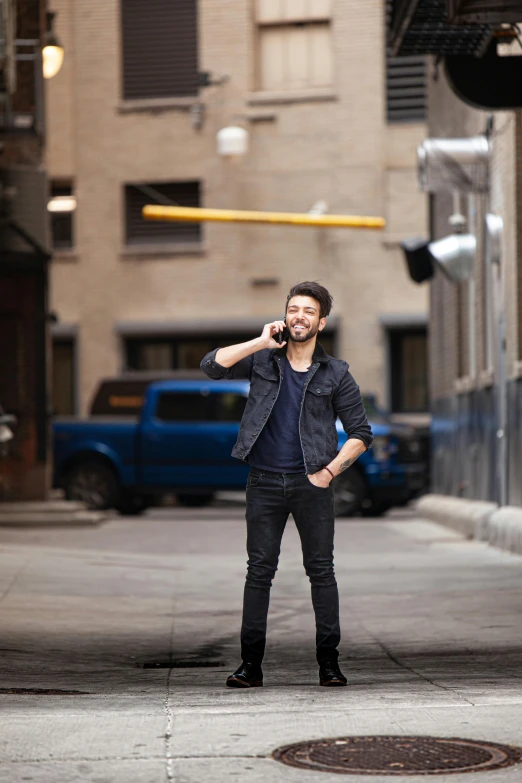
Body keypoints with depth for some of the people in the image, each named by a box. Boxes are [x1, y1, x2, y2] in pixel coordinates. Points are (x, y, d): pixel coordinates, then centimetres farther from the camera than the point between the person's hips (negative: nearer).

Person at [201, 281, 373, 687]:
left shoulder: (335, 374, 4)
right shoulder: (263, 360, 7)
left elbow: (361, 433, 6)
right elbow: (212, 365, -6)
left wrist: (330, 471, -6)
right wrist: (261, 342, -10)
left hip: (311, 485, -1)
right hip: (265, 483, 1)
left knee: (321, 570, 1)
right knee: (259, 571, 1)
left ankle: (329, 662, 7)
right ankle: (251, 664, 2)